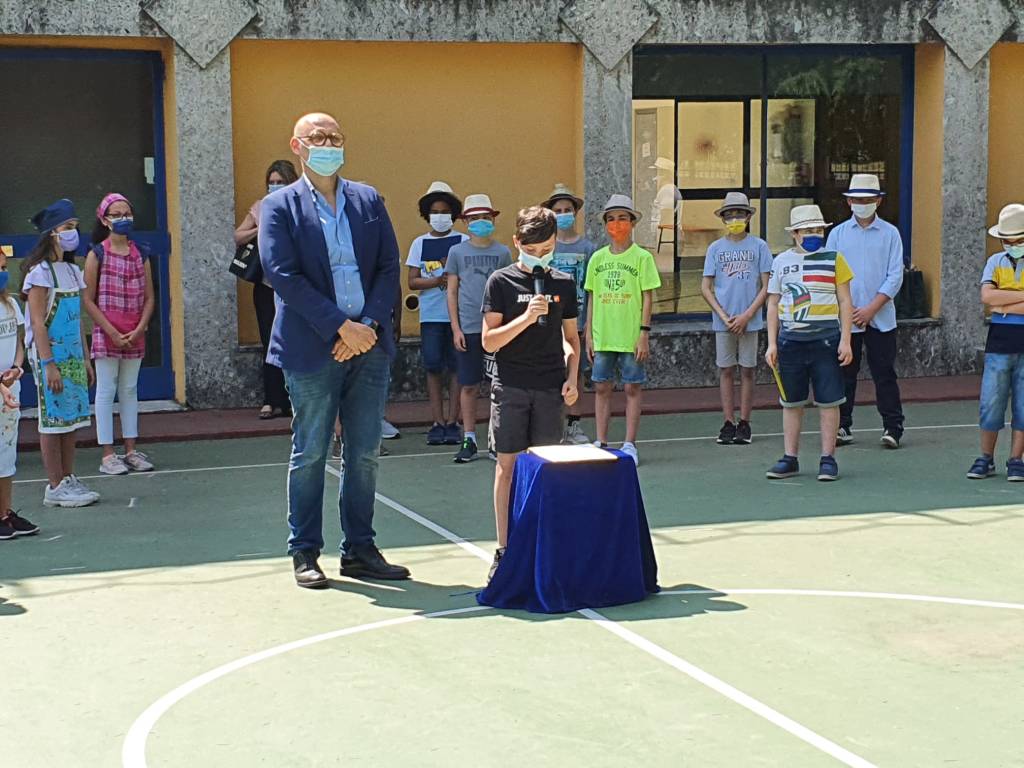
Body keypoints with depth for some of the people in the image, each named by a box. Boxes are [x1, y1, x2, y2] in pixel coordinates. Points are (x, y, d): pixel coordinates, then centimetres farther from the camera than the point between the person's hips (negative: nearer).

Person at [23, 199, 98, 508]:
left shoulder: (73, 271, 13)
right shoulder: (40, 272, -11)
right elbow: (38, 323, -15)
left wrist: (85, 359, 15)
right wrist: (48, 365, -20)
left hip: (73, 356, 8)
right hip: (50, 355, -8)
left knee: (72, 418, 9)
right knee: (53, 419, -3)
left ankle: (68, 480, 16)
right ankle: (56, 487, 2)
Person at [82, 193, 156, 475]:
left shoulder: (141, 255, 6)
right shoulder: (97, 254, -5)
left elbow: (149, 297, 6)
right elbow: (88, 299, -7)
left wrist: (138, 330, -7)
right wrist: (112, 332, -13)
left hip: (135, 336, 4)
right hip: (106, 334, -4)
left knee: (130, 391, 10)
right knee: (106, 391, -1)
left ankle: (131, 450, 16)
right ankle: (108, 455, 2)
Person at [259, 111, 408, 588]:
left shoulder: (369, 201, 11)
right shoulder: (279, 207, -1)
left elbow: (389, 268, 7)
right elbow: (283, 276, -11)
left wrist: (370, 324, -9)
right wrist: (342, 327, -16)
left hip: (369, 345, 4)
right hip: (312, 349, -4)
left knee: (365, 455, 8)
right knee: (309, 455, 3)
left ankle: (360, 550, 18)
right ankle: (304, 553, 13)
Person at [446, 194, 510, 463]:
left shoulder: (502, 252, 7)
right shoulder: (458, 252, 6)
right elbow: (452, 292, 6)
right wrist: (456, 328, -1)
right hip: (468, 328, 0)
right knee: (469, 385, 2)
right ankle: (469, 439, 9)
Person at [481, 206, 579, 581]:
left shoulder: (563, 284, 7)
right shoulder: (501, 281, -1)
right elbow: (489, 341, -6)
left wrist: (572, 378, 4)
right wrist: (526, 317, -17)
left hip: (550, 387, 2)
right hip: (510, 385, -2)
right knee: (507, 465, -2)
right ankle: (504, 550, 4)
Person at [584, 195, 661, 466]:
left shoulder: (642, 257, -2)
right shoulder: (598, 258, 9)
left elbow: (647, 298, -3)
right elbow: (592, 299, 12)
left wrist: (644, 334, -9)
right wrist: (589, 335, 8)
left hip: (631, 338, -3)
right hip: (602, 337, 3)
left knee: (632, 387, 2)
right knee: (602, 387, 6)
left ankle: (629, 445, 9)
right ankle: (601, 443, 13)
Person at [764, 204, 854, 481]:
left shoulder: (833, 259, 2)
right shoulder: (781, 261, 7)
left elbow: (845, 302, 2)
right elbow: (773, 305, 10)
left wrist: (845, 341, -5)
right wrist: (772, 344, 4)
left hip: (825, 339, -2)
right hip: (790, 339, 2)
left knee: (828, 402, 0)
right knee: (791, 402, 8)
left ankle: (828, 458, 8)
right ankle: (790, 458, 15)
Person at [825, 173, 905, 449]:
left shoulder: (890, 234, 3)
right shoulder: (838, 234, 7)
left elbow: (895, 276, -2)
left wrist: (870, 309, -10)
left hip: (881, 318, -1)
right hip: (845, 318, 1)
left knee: (884, 374, 0)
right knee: (844, 372, 4)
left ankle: (892, 428, 5)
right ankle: (842, 426, 11)